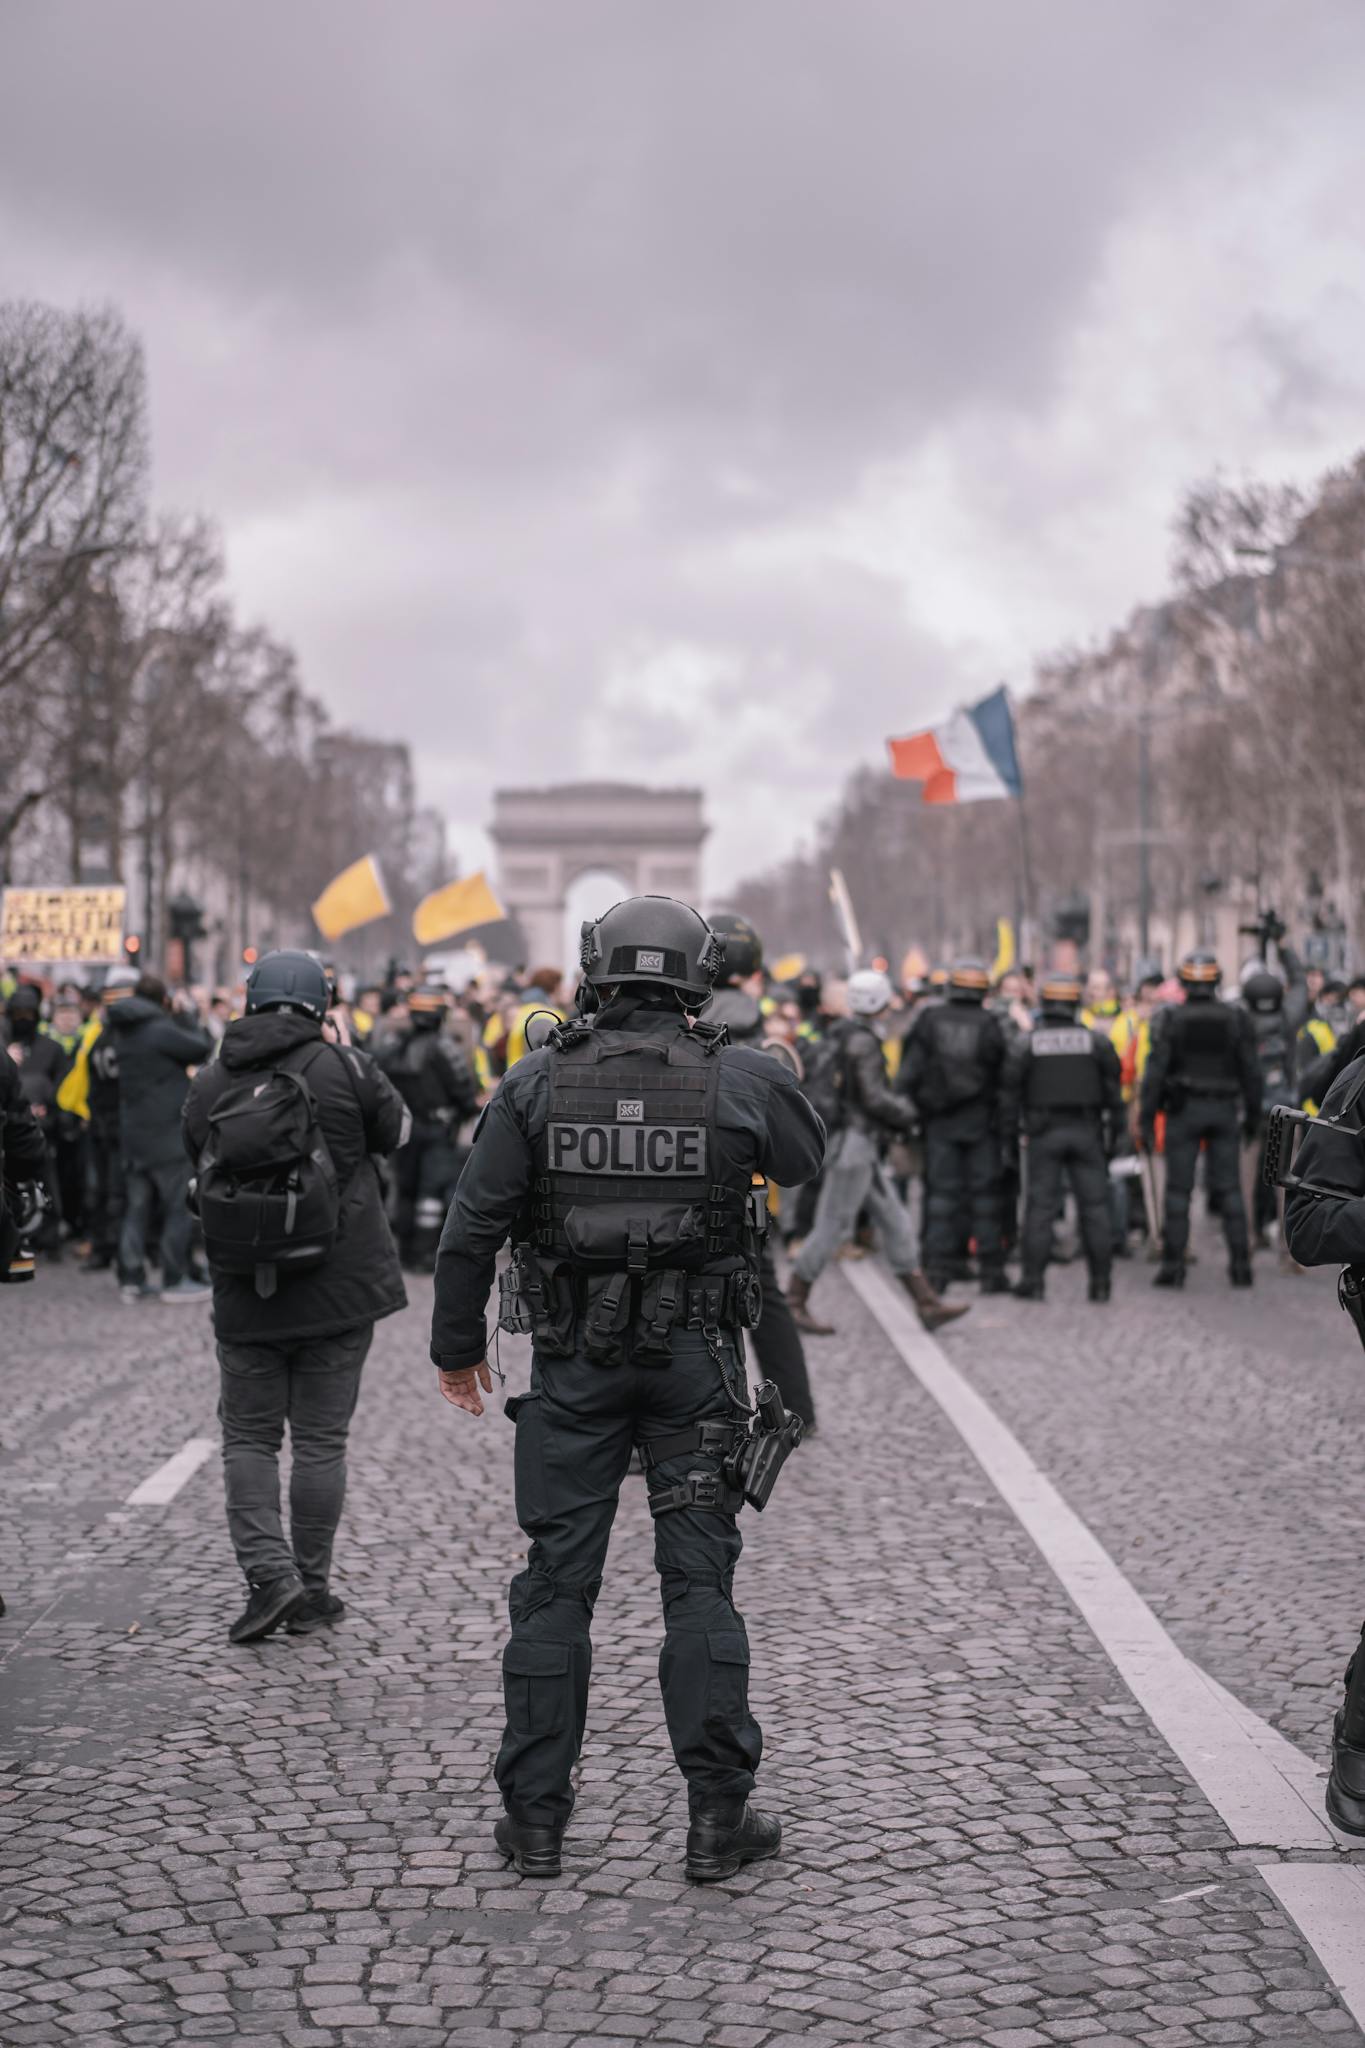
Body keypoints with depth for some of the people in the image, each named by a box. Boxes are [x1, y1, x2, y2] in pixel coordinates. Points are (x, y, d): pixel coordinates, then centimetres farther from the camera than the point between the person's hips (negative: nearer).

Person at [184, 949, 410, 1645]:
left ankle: (268, 1572, -4)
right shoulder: (342, 1067, -9)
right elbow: (396, 1130, 6)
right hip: (341, 1290, -1)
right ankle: (312, 1589, 13)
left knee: (248, 1437, 12)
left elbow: (203, 1172, 11)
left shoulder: (208, 1085, 0)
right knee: (320, 1438, 7)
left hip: (246, 1295, 1)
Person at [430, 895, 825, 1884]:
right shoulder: (743, 1078, -5)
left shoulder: (537, 1082, -5)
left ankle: (536, 1816, 14)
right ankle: (719, 1817, 9)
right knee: (700, 1580, 6)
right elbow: (807, 1159, 15)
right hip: (696, 1359, 0)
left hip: (575, 1360, 0)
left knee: (556, 1581, 8)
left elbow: (473, 1226, -3)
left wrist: (458, 1346, 8)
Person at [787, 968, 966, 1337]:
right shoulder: (863, 1041, -16)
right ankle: (793, 1304, 3)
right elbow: (874, 1098, -20)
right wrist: (906, 1113, -2)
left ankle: (928, 1305, 11)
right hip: (854, 1142, -10)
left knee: (894, 1221, 9)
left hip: (862, 1146, 10)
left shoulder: (840, 1034, 13)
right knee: (833, 1226, -4)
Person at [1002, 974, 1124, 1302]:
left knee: (1040, 1207, 1)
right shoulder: (1096, 1041, 3)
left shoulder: (1027, 1044, 0)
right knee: (1094, 1206, 5)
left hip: (1044, 1135, -1)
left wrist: (1009, 1136, 6)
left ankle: (1032, 1281, -1)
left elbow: (1010, 1093, 0)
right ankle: (1100, 1282, 5)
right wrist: (1115, 1131, 9)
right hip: (1086, 1133, 1)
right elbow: (1113, 1090, 4)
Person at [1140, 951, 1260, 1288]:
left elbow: (1155, 1072, -9)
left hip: (1183, 1110, -2)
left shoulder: (1169, 1019, -6)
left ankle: (1173, 1266, 1)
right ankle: (1240, 1264, 6)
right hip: (1225, 1109, 2)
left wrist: (1147, 1120, -5)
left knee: (1178, 1190, 3)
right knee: (1230, 1189, 6)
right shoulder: (1236, 1018, 0)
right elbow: (1251, 1071, 1)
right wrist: (1253, 1116, 11)